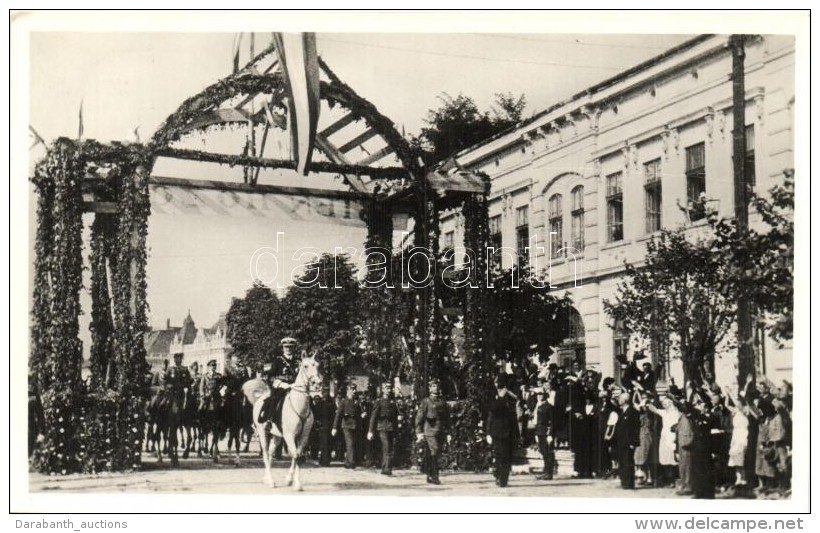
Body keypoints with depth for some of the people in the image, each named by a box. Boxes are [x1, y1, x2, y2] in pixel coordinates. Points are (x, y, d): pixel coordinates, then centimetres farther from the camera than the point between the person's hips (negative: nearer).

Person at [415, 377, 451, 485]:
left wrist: (448, 433, 14)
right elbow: (419, 417, -6)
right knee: (434, 453, -14)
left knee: (434, 454, 8)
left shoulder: (442, 402, 15)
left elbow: (447, 418, 20)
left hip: (440, 432, 5)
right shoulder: (425, 402, 0)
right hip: (429, 431, -5)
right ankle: (434, 476, -14)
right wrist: (419, 432, -16)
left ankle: (430, 476, 16)